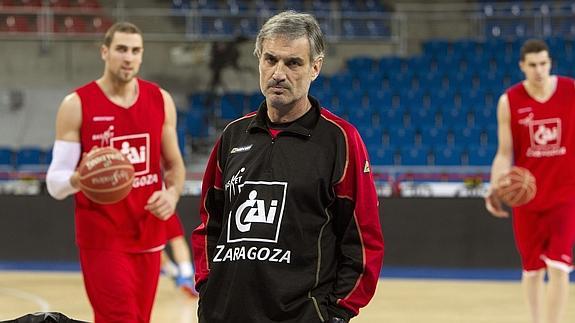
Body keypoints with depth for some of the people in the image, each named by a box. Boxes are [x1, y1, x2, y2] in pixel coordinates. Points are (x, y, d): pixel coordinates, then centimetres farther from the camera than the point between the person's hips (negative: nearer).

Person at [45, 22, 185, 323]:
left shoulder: (160, 100, 4)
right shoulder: (77, 105, -8)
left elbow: (174, 164, 15)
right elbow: (55, 183, -8)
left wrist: (172, 193, -8)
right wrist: (81, 178, -31)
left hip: (148, 237, 5)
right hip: (102, 240, -5)